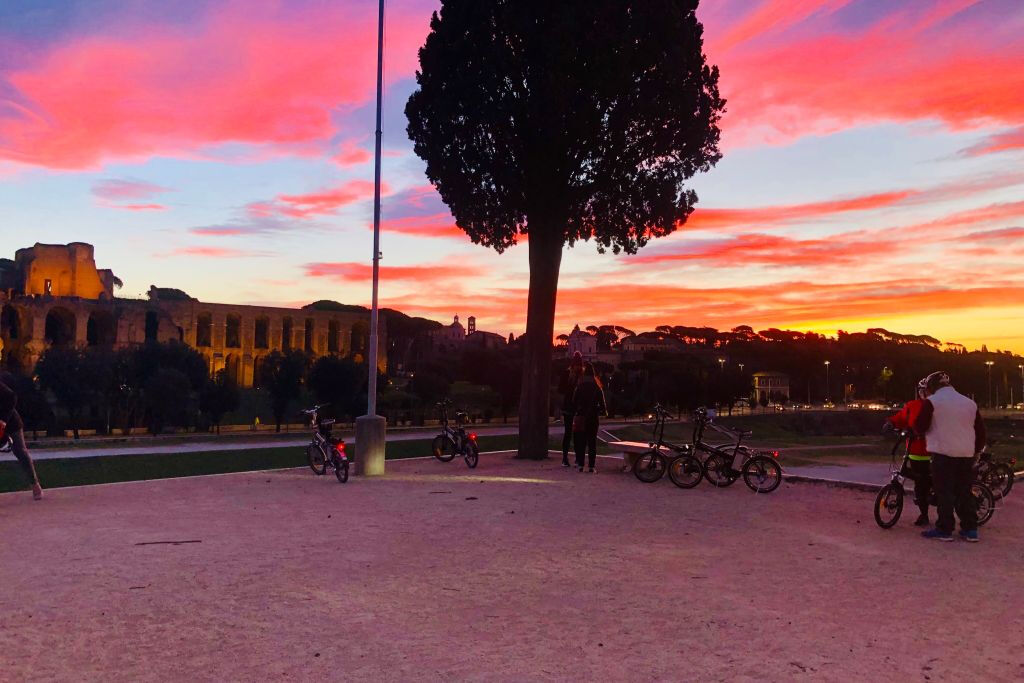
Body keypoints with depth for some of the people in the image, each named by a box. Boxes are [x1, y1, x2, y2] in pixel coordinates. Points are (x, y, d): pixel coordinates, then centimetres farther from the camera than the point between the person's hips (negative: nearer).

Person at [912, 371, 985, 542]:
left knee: (944, 493, 0)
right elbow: (981, 431, 16)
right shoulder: (970, 402, 14)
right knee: (965, 493, 12)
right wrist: (975, 450, 24)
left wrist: (915, 428, 14)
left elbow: (920, 427, -8)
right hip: (967, 454, 6)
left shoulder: (932, 402, -5)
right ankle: (970, 530, 13)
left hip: (943, 453, -6)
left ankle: (944, 530, 1)